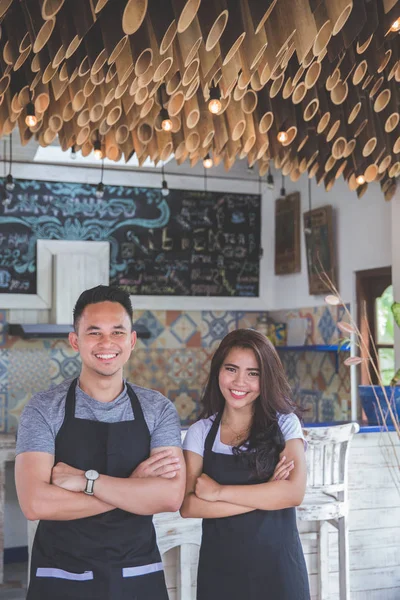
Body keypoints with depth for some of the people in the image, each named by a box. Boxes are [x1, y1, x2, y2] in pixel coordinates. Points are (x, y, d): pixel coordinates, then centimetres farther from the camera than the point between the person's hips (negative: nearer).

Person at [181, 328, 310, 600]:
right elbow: (188, 506, -12)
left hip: (277, 564, -1)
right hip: (219, 567, 1)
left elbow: (294, 492, -17)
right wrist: (266, 494, -17)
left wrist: (218, 491, -15)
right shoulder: (200, 432, -1)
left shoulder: (285, 424, -4)